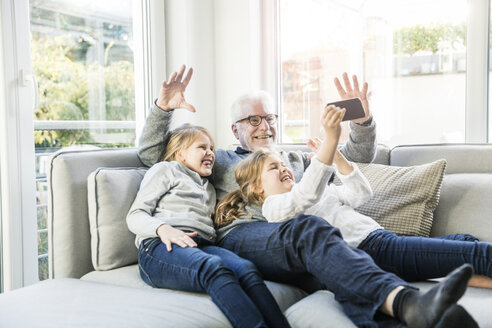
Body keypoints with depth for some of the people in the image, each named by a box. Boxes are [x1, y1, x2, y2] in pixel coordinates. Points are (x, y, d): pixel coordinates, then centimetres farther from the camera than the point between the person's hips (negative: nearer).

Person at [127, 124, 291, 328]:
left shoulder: (209, 189, 38)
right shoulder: (165, 170, 20)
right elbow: (135, 215, 9)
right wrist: (163, 229, -13)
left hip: (202, 245, 5)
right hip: (160, 246, -5)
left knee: (246, 269, -31)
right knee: (214, 267, -39)